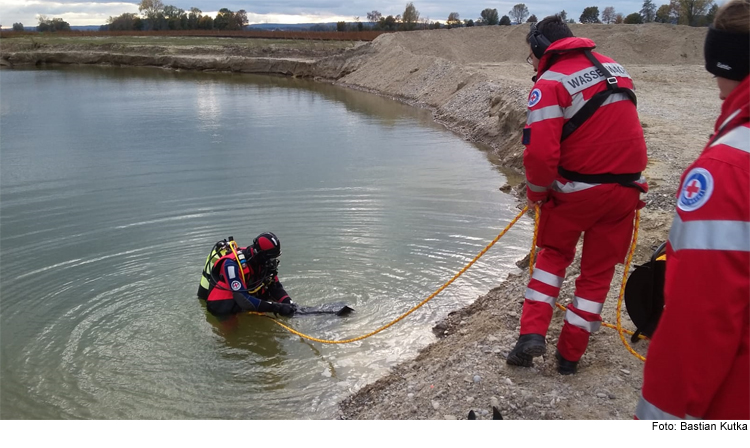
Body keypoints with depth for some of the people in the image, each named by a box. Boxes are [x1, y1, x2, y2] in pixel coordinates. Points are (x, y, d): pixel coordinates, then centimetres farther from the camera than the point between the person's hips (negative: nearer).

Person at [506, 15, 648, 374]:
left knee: (553, 255, 20)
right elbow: (617, 126, 14)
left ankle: (532, 333, 10)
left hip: (577, 189, -5)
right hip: (626, 188, 5)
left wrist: (536, 192, -4)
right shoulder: (614, 67, 10)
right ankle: (570, 355, 22)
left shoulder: (550, 82, -12)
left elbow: (540, 152, -21)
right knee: (598, 271, 15)